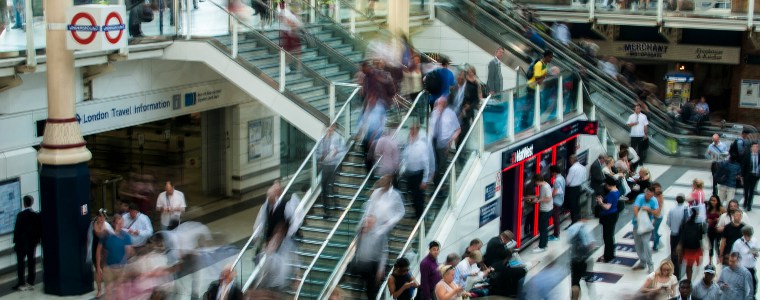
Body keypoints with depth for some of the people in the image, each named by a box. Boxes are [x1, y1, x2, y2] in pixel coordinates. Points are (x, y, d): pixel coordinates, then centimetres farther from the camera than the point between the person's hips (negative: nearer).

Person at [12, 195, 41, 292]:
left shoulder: (20, 215, -14)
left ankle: (21, 283, 1)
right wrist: (38, 240, 13)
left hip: (21, 242, -4)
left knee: (20, 263, 2)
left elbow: (17, 229, -11)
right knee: (31, 262, 8)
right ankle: (30, 283, 11)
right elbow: (40, 229, 3)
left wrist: (15, 241, -2)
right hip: (33, 243, 4)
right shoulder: (37, 215, -1)